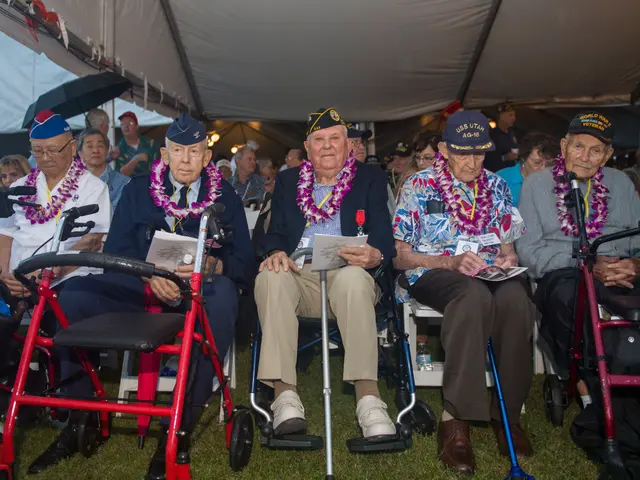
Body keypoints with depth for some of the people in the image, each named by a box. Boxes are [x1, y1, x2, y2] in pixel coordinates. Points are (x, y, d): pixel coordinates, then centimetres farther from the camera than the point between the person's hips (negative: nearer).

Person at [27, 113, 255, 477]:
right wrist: (148, 275, -18)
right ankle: (78, 418, -6)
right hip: (142, 288, 3)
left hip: (198, 289, -2)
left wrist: (210, 266, -24)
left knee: (223, 294, -36)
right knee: (75, 294, -20)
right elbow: (116, 250, 4)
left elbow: (244, 261, 0)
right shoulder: (138, 190, 12)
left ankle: (178, 426, -29)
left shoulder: (224, 196, 7)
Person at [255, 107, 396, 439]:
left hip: (346, 275, -1)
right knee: (270, 276, -32)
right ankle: (285, 396, -32)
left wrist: (375, 256, -23)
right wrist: (276, 253, -14)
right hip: (299, 276, 2)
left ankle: (368, 398, -37)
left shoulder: (370, 179, 14)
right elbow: (275, 233, 12)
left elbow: (384, 236, 2)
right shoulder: (287, 181, 21)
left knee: (354, 277, -37)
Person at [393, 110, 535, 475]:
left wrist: (508, 259, -5)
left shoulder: (497, 186, 16)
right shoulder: (419, 186, 3)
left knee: (515, 298, -33)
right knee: (475, 294, -38)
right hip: (433, 273, -3)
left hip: (490, 275, 4)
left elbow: (507, 247, 19)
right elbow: (400, 256, -2)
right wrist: (451, 262, -16)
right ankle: (456, 417, -29)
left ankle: (508, 412, -17)